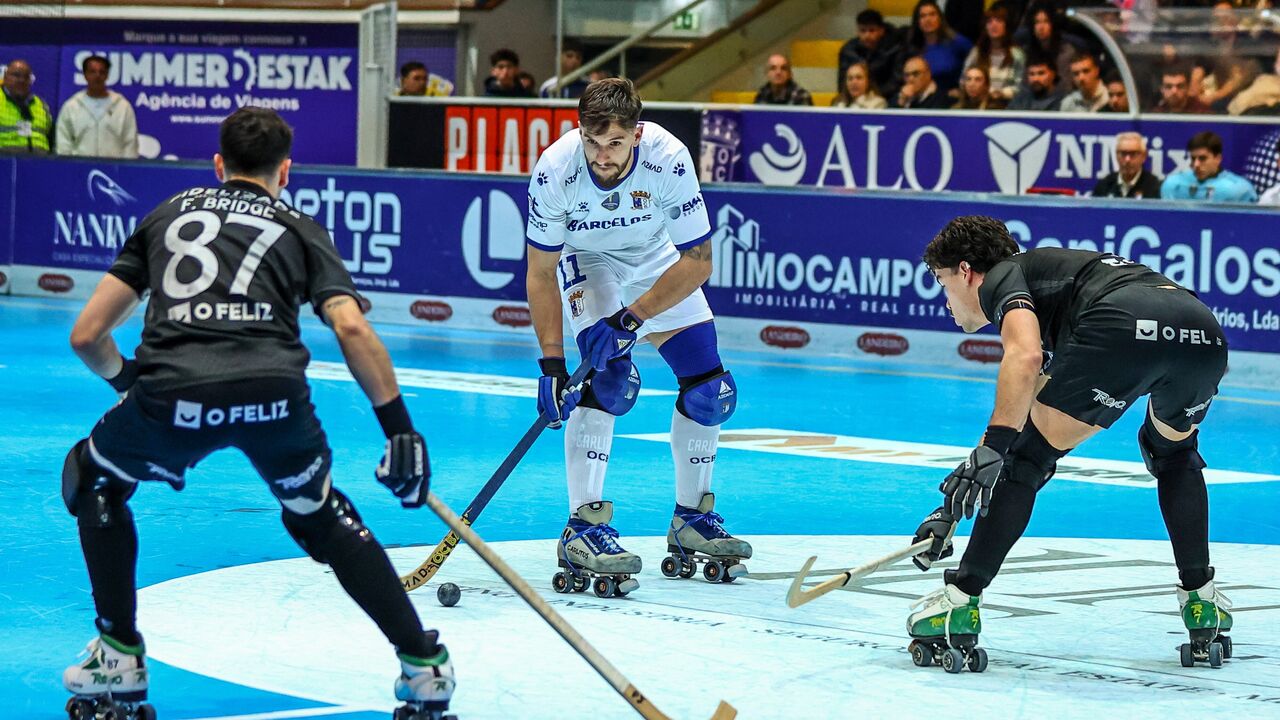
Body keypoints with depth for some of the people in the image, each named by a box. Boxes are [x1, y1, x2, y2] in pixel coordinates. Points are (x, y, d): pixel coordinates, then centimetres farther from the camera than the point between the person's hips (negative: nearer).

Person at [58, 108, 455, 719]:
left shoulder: (169, 214, 28)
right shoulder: (300, 228, 24)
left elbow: (87, 335, 24)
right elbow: (351, 328, 5)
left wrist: (127, 380, 44)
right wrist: (398, 425, 7)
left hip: (172, 394, 0)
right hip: (272, 394, 1)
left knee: (92, 478, 31)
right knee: (319, 516, 28)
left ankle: (119, 660, 25)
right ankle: (425, 667, 23)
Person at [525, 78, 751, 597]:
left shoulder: (669, 159, -33)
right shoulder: (555, 170, -33)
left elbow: (698, 262, -25)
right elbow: (540, 273, -22)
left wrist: (636, 316, -31)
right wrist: (552, 362, -26)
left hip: (658, 260, 2)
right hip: (585, 261, -2)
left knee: (711, 390, -2)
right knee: (613, 379, -24)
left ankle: (692, 521, 17)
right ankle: (582, 529, -23)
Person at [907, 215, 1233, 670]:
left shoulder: (1001, 277, 18)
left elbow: (1024, 356, -7)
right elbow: (1024, 408, 45)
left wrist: (992, 448, -10)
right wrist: (953, 508, 46)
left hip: (1125, 327, -8)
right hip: (1205, 333, 8)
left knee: (1025, 456, 6)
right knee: (1173, 451, 37)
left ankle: (960, 603, 3)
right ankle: (1201, 600, 31)